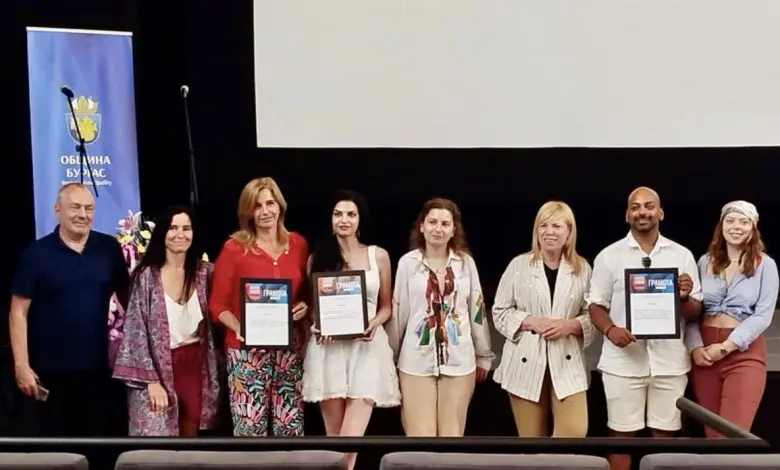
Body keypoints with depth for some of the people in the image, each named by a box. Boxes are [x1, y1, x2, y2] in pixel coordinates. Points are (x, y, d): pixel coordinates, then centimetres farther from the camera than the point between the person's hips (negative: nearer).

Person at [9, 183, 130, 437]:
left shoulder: (109, 248, 1)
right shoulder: (36, 253, -5)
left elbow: (127, 298, 10)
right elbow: (19, 312, -5)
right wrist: (22, 365, -10)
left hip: (99, 368, 2)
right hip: (51, 372, -2)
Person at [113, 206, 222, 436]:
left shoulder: (205, 272, 2)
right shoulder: (146, 275, -8)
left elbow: (212, 320, 9)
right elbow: (137, 332, -10)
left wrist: (213, 373, 2)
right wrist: (152, 381, -15)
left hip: (195, 365, 4)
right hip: (157, 367, -3)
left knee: (191, 432, 10)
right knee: (156, 433, -3)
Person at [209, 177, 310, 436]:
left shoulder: (298, 244, 7)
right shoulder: (234, 248, -3)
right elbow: (217, 304, -2)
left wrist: (305, 307, -2)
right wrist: (238, 328, -19)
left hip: (290, 348, 3)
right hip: (248, 350, -3)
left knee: (291, 426, 7)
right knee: (250, 428, -3)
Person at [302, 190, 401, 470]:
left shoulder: (378, 255, 8)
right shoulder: (318, 257, 9)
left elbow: (386, 307, 12)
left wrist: (373, 325, -9)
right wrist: (316, 326, -8)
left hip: (367, 348, -1)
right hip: (328, 349, 1)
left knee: (352, 437, -12)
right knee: (333, 435, 6)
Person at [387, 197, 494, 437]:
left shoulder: (466, 262, 3)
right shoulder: (408, 262, -1)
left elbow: (477, 309, 9)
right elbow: (398, 311, 4)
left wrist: (484, 356, 12)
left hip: (459, 360, 1)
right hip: (417, 361, -1)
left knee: (453, 435, 6)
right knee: (421, 435, -2)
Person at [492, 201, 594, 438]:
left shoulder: (582, 268, 4)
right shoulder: (519, 265, 0)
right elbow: (500, 312, 2)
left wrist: (570, 325, -14)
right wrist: (531, 321, -13)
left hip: (567, 363, 1)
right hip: (525, 363, -1)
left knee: (575, 432, -11)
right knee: (531, 438, 7)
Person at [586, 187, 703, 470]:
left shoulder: (682, 255, 7)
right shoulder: (609, 255, 4)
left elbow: (695, 313, 7)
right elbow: (595, 305, 4)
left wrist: (685, 298, -16)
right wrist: (610, 329, -17)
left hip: (669, 360, 1)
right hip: (623, 361, -1)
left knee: (665, 435, 7)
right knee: (622, 435, 3)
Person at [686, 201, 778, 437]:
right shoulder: (705, 262, 9)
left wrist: (726, 346, -14)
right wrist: (695, 346, -10)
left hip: (745, 353, -3)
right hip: (705, 352, 3)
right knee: (713, 435, 9)